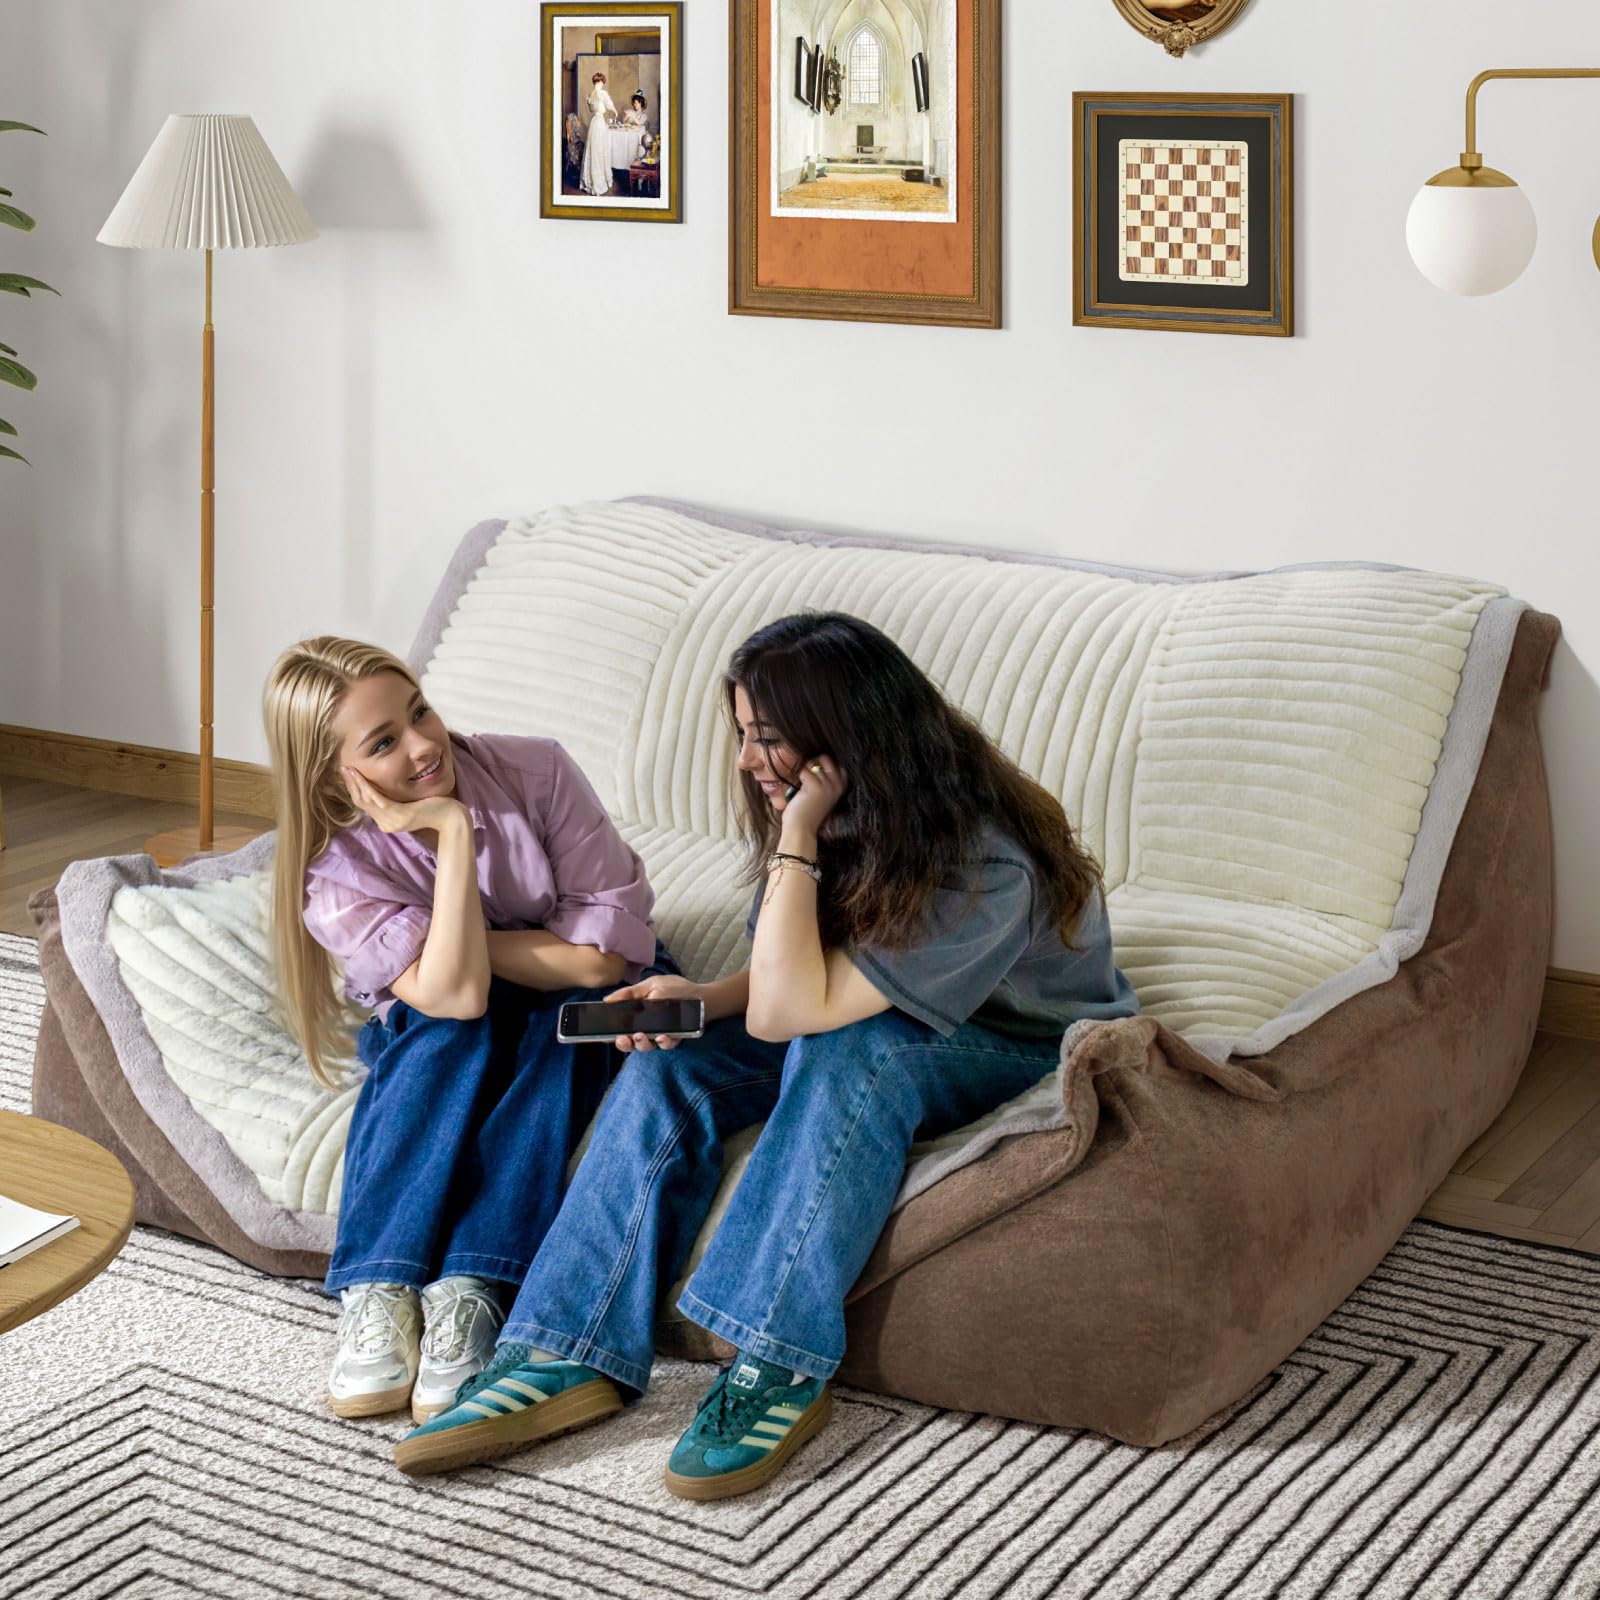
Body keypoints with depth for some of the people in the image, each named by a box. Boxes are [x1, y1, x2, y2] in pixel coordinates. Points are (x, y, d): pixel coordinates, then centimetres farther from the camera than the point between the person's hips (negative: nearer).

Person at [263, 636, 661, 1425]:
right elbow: (453, 994, -34)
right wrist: (453, 831, -35)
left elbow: (607, 954, -21)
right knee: (444, 1024, -33)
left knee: (575, 1004, -34)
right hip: (444, 1056, 0)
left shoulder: (533, 771, -20)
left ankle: (469, 1290, -41)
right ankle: (379, 1290, -38)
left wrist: (476, 947, -20)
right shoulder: (335, 872, -18)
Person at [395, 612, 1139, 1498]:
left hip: (1018, 1049, -7)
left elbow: (794, 1009, -36)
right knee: (669, 1065, -17)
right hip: (865, 1018, 7)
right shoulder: (849, 818, -10)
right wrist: (704, 997, -16)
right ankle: (572, 1358, -22)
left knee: (847, 1051, -39)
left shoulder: (983, 866, -33)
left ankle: (780, 1369, -35)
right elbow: (784, 980, 4)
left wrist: (796, 840, -36)